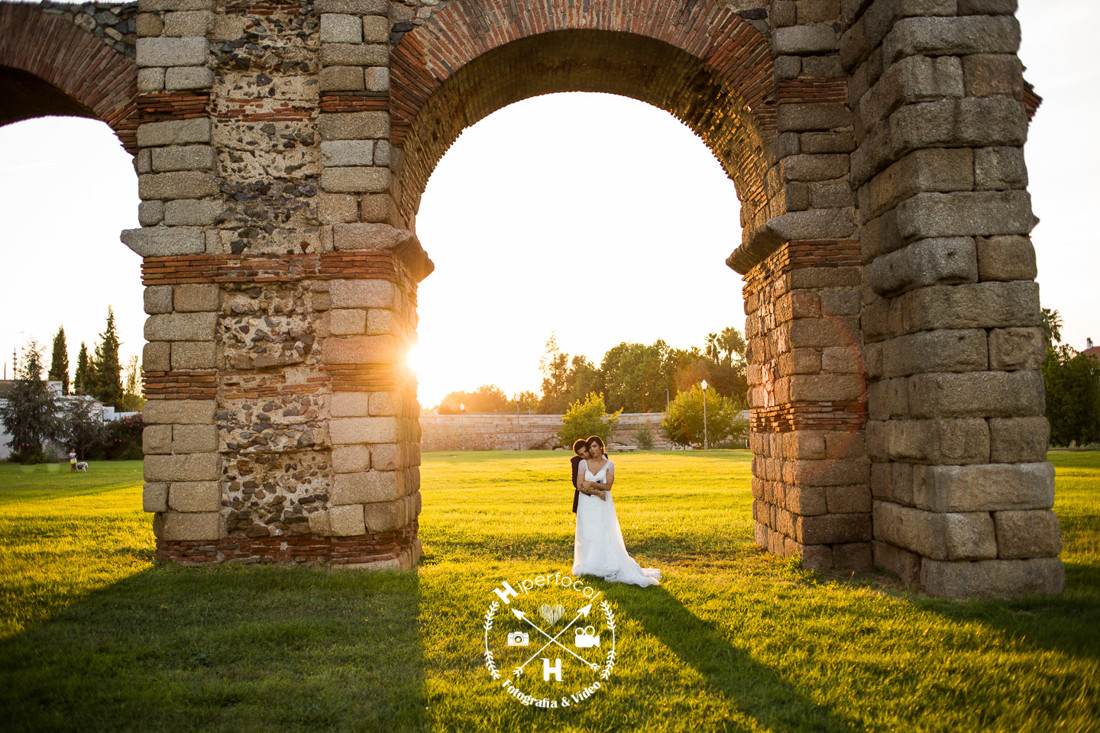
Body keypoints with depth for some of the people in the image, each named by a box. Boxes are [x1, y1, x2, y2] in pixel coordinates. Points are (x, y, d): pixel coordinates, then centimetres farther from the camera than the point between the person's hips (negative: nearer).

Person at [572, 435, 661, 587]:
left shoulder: (609, 465, 2)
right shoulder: (583, 463, 1)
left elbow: (608, 486, -7)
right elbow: (579, 486, -7)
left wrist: (591, 484, -16)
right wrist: (596, 492, -14)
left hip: (603, 506, 0)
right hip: (587, 505, 1)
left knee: (605, 534, -4)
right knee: (588, 535, 1)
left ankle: (607, 566, 0)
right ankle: (589, 567, 9)